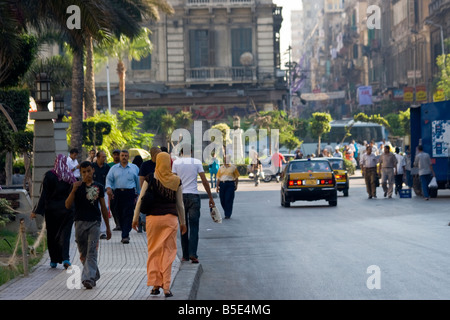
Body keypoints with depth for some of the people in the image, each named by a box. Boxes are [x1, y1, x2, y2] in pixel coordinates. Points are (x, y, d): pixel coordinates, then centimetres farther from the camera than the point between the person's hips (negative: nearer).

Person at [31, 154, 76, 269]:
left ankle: (54, 260, 14)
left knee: (52, 234, 11)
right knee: (65, 233, 4)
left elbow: (44, 194, -11)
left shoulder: (49, 175, -9)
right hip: (67, 210, 1)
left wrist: (36, 211, -8)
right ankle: (65, 258, -13)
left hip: (52, 210, -1)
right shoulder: (71, 176, -2)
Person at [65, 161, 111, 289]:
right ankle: (95, 275, 26)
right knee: (83, 253, 9)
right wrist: (74, 190, -17)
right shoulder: (77, 186, 4)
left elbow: (103, 207, 14)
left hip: (94, 222, -1)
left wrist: (108, 227, 15)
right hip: (80, 222, 1)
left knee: (92, 252, -13)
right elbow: (68, 205, -4)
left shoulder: (99, 187, 8)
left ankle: (89, 278, -20)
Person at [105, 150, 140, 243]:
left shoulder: (134, 168, 12)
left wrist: (138, 193, 14)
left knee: (128, 215, -12)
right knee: (120, 214, 4)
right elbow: (109, 179, 4)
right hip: (117, 193, 2)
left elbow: (138, 181, 15)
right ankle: (125, 234, 16)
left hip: (129, 193, -2)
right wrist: (108, 188, -15)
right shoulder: (114, 168, 14)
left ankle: (125, 236, -16)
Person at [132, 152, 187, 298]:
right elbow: (180, 204, 7)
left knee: (153, 252, 9)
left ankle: (155, 284, 7)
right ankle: (166, 287, -1)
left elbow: (141, 199, -3)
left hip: (153, 217, -1)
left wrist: (135, 218, 5)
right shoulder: (176, 180, 2)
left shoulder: (150, 178, -2)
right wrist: (183, 222, 16)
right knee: (168, 252, 4)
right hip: (171, 218, 1)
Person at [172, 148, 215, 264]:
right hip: (194, 196, -1)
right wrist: (211, 198, 6)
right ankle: (193, 254, -12)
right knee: (194, 227, 1)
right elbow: (205, 181, 0)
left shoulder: (176, 162, 2)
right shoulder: (197, 162, 2)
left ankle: (185, 255, 11)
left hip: (180, 196, 1)